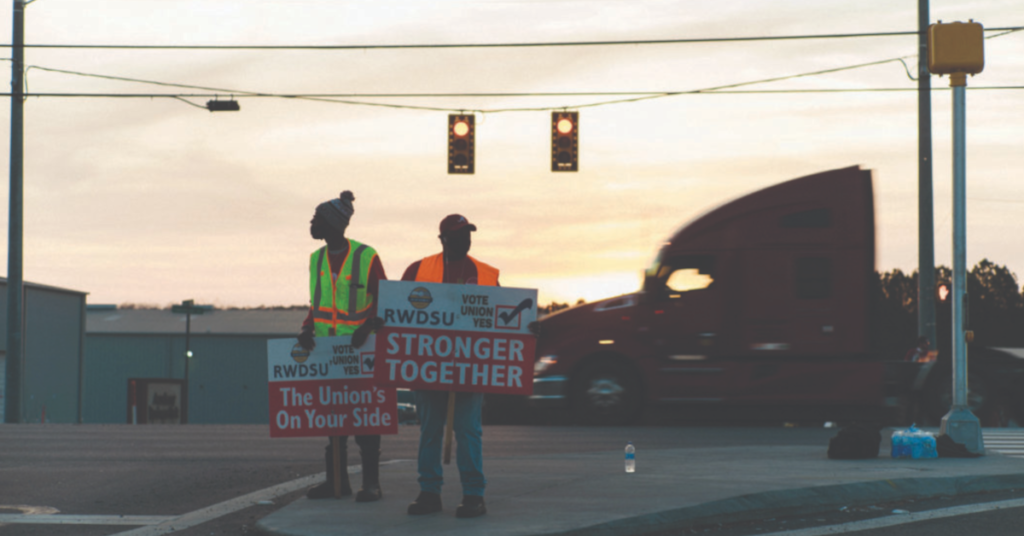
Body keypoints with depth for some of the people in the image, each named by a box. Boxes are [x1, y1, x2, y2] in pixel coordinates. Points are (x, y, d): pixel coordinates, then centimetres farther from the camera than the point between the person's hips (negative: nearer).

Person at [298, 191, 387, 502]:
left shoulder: (366, 257, -9)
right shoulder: (317, 259, 7)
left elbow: (384, 299, -5)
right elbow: (317, 302, 13)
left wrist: (368, 326, -19)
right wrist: (308, 328, -3)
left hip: (361, 348, -6)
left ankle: (371, 483, 2)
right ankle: (337, 481, 14)